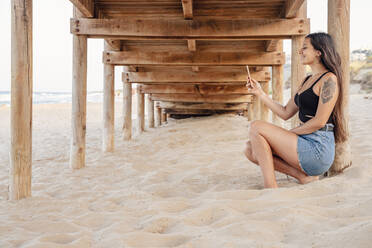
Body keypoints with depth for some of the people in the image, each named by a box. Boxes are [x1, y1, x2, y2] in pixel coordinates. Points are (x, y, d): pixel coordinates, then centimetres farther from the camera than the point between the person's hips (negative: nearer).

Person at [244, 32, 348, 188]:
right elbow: (285, 113, 18)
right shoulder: (307, 80, 19)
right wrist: (260, 93, 12)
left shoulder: (329, 79, -9)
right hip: (304, 143, 9)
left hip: (318, 148, -9)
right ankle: (303, 176, -3)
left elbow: (319, 122, -16)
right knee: (251, 149, -2)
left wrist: (288, 133, -8)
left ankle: (270, 187, -17)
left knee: (256, 127, -16)